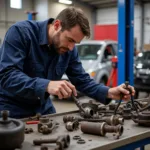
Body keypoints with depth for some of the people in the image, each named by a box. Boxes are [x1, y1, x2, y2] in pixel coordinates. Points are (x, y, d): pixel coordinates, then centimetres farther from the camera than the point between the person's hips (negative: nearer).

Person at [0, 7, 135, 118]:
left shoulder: (70, 50, -5)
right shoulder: (21, 32, -22)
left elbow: (82, 80, 1)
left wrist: (109, 93, -17)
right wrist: (47, 85, -46)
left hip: (42, 108, 5)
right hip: (11, 109, -5)